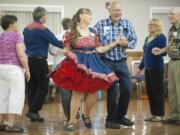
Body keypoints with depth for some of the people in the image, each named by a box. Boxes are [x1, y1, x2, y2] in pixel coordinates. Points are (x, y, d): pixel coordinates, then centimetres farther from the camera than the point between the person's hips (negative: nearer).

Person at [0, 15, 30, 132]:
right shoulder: (15, 36, -10)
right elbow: (21, 55, -16)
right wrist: (27, 69, -9)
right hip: (14, 68, -8)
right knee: (16, 95, -5)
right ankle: (10, 124, -10)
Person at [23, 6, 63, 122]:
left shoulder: (26, 29, 10)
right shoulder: (43, 30, -12)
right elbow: (56, 42, -11)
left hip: (28, 60, 7)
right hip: (40, 61, -7)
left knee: (31, 87, 10)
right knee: (43, 87, 1)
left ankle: (33, 113, 12)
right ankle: (33, 111, -6)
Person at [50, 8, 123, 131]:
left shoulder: (93, 32, 9)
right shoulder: (72, 32, -4)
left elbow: (98, 49, 7)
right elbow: (66, 50, -2)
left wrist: (115, 43, 4)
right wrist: (70, 54, -25)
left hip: (92, 64, 5)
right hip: (78, 64, -5)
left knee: (93, 93, 3)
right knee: (77, 93, -7)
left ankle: (86, 116, 28)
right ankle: (71, 121, 4)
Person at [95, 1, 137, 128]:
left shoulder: (127, 24, 5)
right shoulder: (100, 24, -4)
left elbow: (134, 40, 5)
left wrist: (126, 43, -15)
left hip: (122, 62, 4)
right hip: (107, 62, -4)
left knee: (127, 89, 4)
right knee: (112, 91, 0)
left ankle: (120, 116, 24)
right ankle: (111, 119, 15)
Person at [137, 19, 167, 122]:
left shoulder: (161, 37, -8)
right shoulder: (147, 38, 16)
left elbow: (164, 52, -12)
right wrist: (141, 67, 22)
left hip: (157, 68, -8)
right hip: (148, 68, 8)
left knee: (158, 91, -3)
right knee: (150, 92, 9)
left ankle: (160, 114, 4)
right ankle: (154, 113, 16)